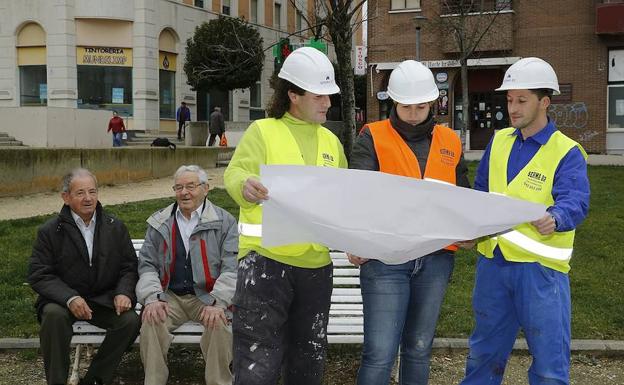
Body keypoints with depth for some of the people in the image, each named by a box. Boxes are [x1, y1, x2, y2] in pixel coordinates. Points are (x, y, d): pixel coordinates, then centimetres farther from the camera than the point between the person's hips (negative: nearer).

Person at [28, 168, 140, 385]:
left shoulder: (116, 227, 6)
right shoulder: (50, 231, -2)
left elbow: (129, 267, 9)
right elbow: (38, 275, -6)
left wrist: (123, 292, -13)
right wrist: (70, 298, -23)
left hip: (104, 300, 2)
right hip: (62, 300, -2)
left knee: (131, 320, -25)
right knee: (54, 315, -35)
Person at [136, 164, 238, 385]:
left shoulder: (224, 222, 3)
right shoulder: (159, 223, 12)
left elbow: (232, 266, -5)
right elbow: (147, 265, 7)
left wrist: (218, 302, -19)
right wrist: (152, 298, -12)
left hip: (208, 296, -2)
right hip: (170, 296, 2)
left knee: (220, 324, -31)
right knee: (151, 321, -28)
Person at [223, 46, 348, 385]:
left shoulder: (331, 141, 16)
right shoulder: (262, 131, -1)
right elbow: (234, 173, -15)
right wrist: (246, 186, -38)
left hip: (315, 262, 6)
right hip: (266, 258, -5)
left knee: (309, 354, 15)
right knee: (259, 358, -6)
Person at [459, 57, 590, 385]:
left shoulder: (567, 152, -9)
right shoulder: (499, 141, 10)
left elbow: (575, 201, -22)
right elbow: (480, 192, 18)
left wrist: (554, 218, -43)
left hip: (540, 268, -5)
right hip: (492, 261, 6)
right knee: (483, 351, 20)